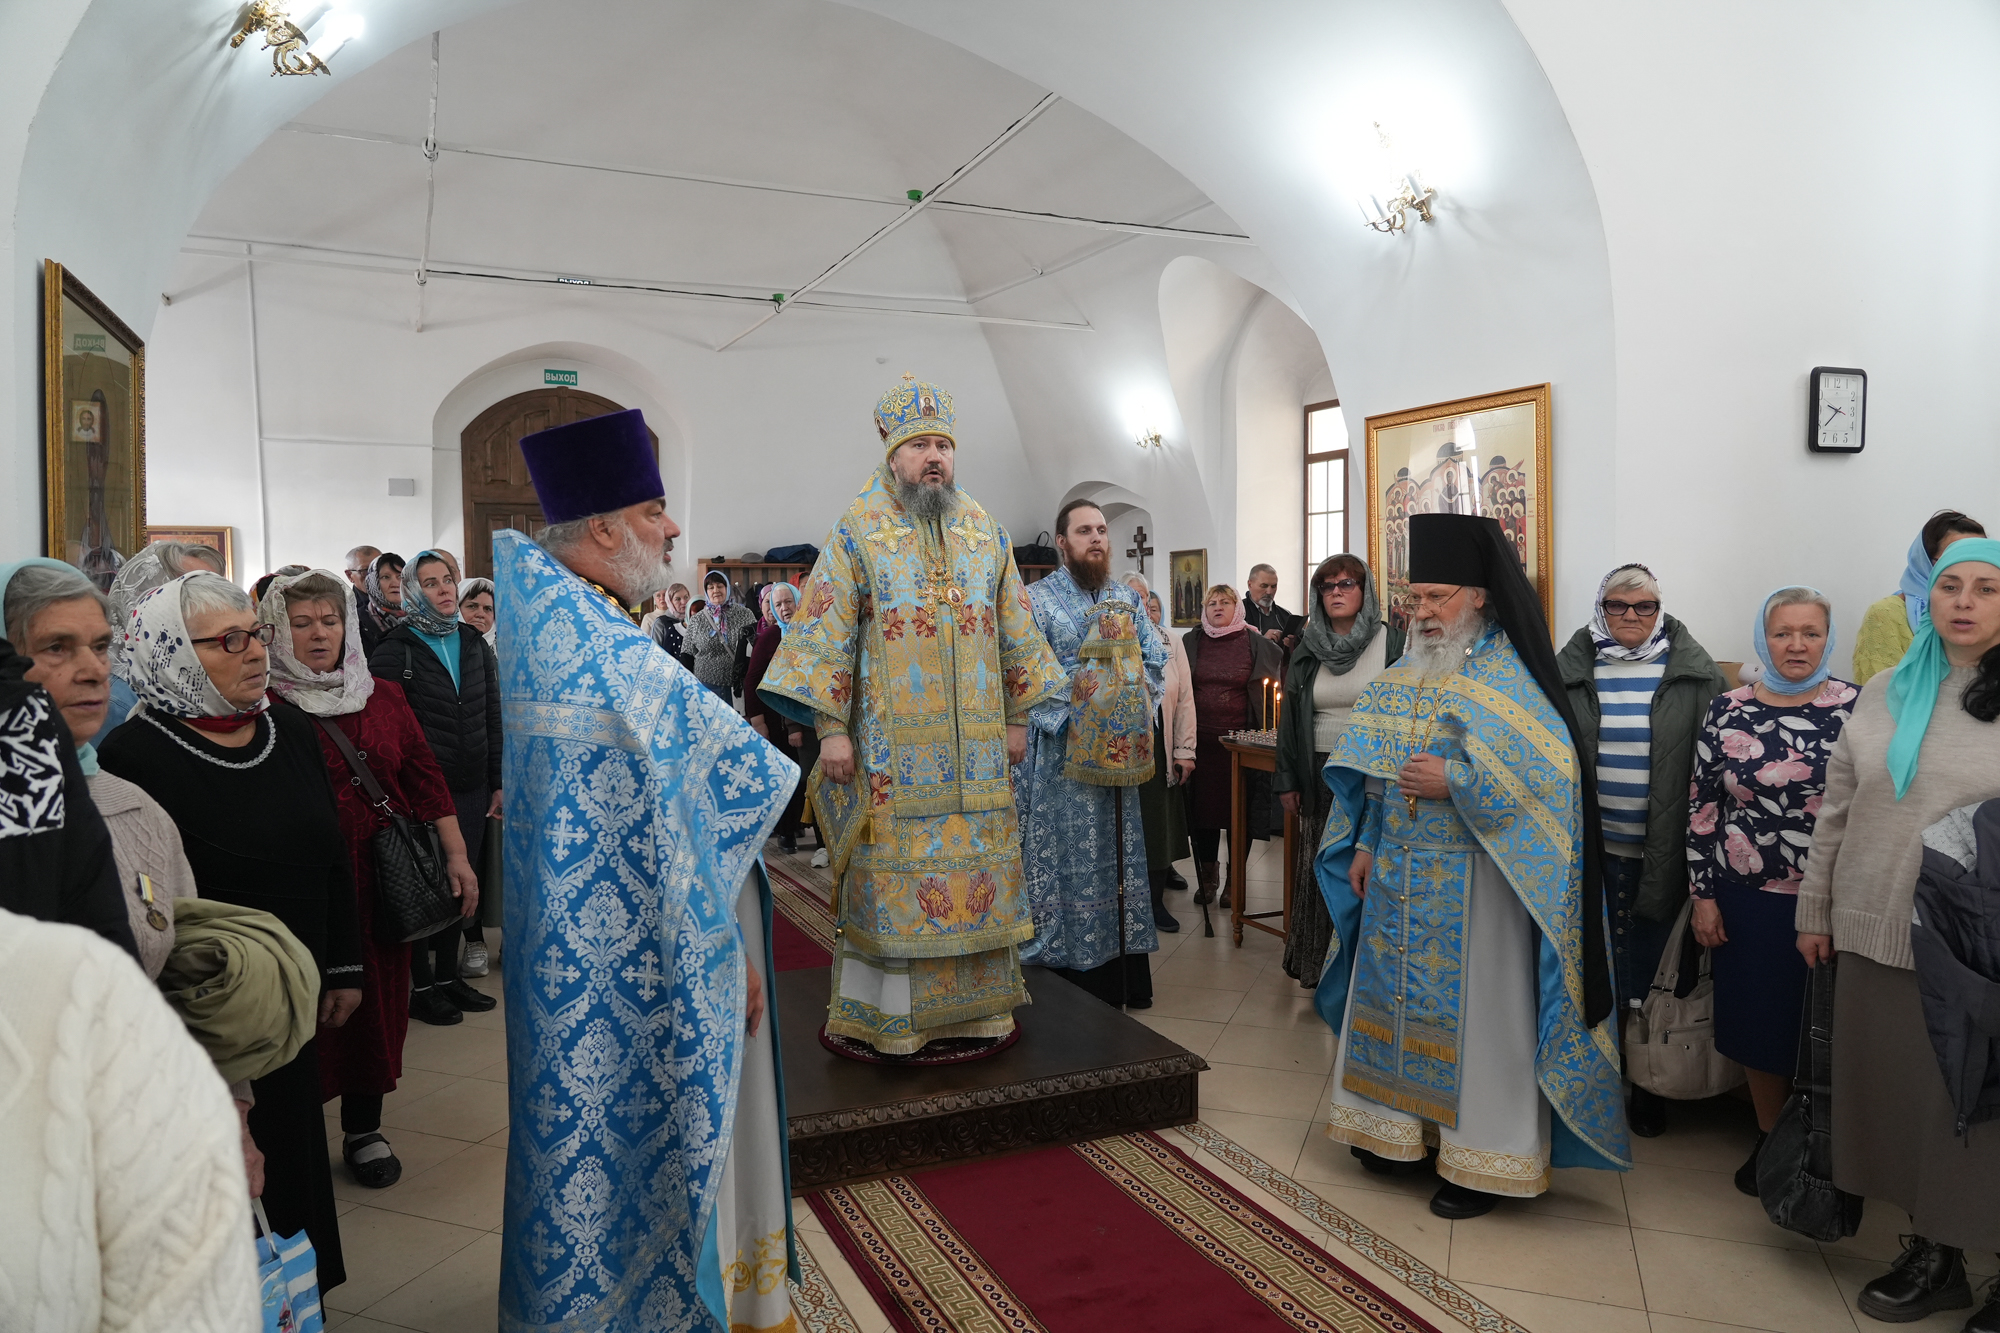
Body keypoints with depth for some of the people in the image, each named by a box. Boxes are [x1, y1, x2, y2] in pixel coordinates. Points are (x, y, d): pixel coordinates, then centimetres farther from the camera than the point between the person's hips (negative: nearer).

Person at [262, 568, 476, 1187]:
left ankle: (364, 1129, 28)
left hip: (382, 880, 4)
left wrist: (457, 856, 6)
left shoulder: (384, 697, 9)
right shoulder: (266, 707, -6)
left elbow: (425, 776, 10)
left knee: (378, 997, 12)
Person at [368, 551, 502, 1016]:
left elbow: (492, 718, 12)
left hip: (472, 789, 5)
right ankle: (421, 986, 18)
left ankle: (449, 976, 27)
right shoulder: (395, 650, -7)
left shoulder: (474, 644, 10)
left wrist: (498, 782, 10)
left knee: (462, 883, 12)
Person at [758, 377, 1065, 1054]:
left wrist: (1017, 716, 11)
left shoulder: (987, 533, 11)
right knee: (895, 864, -1)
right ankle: (894, 1012, 10)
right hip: (891, 741, -3)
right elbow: (827, 629, -5)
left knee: (977, 863, 7)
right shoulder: (857, 532, 0)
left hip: (976, 742, 4)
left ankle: (980, 998, 20)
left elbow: (1015, 630, 15)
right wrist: (831, 727, -11)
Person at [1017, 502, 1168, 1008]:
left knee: (1120, 855, 9)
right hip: (1061, 753, -5)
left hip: (1120, 751, 5)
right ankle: (1074, 973, 8)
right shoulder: (1038, 598, -3)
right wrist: (1069, 715, -17)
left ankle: (1124, 977, 18)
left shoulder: (1128, 599, 13)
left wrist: (1132, 708, -4)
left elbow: (1156, 660, 11)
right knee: (1069, 859, -1)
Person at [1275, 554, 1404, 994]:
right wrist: (1286, 779, 8)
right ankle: (1315, 963, 20)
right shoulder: (1307, 648, 9)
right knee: (1319, 871, 7)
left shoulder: (1392, 643, -2)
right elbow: (1290, 715, 11)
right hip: (1320, 775, 3)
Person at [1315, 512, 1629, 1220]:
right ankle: (1404, 1127, 29)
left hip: (1470, 881, -6)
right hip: (1397, 875, 6)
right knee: (1398, 995, 13)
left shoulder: (1506, 677, -11)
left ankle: (1481, 1156, 16)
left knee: (1470, 1004, 2)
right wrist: (1363, 845, 8)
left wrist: (1453, 782, -20)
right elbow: (1363, 770, 15)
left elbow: (1551, 769, -20)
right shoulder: (1401, 676, 9)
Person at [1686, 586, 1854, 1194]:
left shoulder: (1858, 708, -3)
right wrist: (1703, 894, -1)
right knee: (1761, 1025, 11)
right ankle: (1771, 1139, 30)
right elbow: (1702, 805, 2)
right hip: (1750, 899, 1)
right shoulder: (1726, 711, -1)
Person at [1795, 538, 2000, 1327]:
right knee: (1900, 1100, 14)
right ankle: (1932, 1256, 31)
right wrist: (1814, 910, 11)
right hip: (1874, 938, 4)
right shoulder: (1885, 694, 6)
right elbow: (1836, 810, 11)